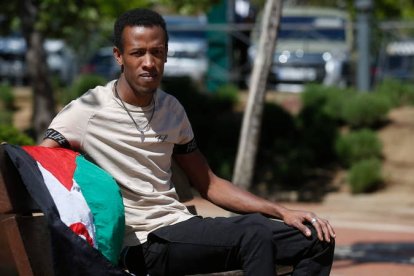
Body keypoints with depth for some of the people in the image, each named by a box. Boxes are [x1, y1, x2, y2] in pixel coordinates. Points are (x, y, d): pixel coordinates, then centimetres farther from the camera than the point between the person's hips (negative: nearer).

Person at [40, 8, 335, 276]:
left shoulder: (171, 110, 13)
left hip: (181, 227, 7)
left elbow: (209, 184, 18)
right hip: (142, 244, -7)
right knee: (254, 234, -31)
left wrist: (283, 212, 8)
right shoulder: (87, 112, -6)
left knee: (316, 238, -1)